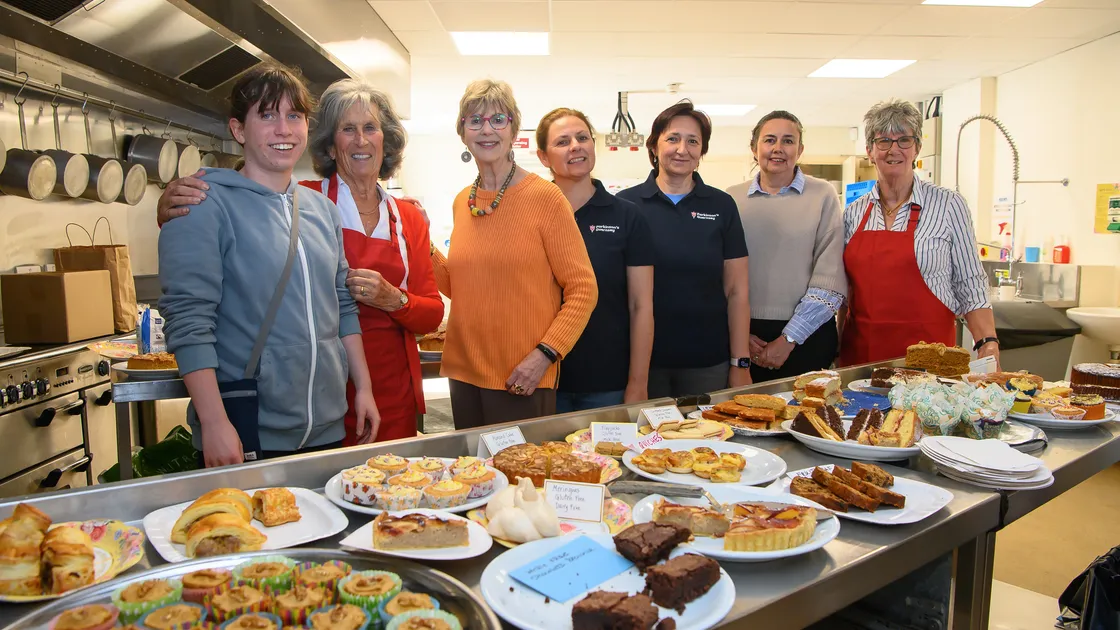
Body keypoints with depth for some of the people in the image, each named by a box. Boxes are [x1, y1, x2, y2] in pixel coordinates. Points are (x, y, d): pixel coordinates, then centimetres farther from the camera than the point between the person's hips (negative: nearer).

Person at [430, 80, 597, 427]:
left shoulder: (544, 196, -10)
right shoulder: (462, 203, 7)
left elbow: (583, 288, -10)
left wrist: (546, 353, -19)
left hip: (522, 381, -5)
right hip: (464, 373, 5)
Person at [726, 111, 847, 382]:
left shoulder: (822, 195, -1)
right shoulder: (732, 199, 4)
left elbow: (831, 280, -7)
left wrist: (789, 339, -11)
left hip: (807, 336, -1)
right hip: (744, 336, 1)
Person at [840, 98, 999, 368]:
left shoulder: (948, 205, -2)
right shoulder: (854, 212, 6)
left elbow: (970, 287, -2)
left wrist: (988, 346, -13)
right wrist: (833, 350, 7)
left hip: (928, 355, -3)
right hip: (860, 352, 3)